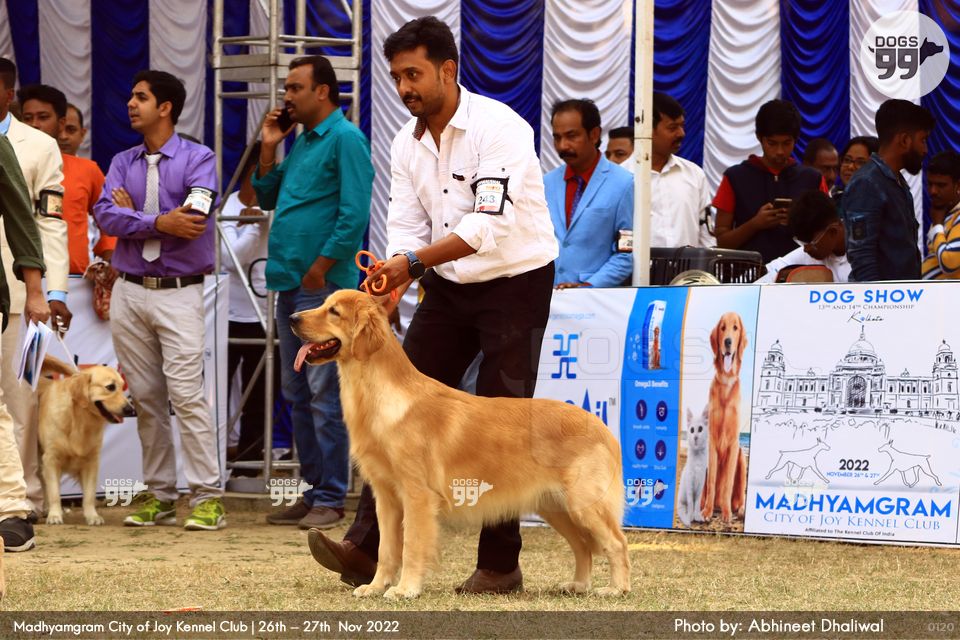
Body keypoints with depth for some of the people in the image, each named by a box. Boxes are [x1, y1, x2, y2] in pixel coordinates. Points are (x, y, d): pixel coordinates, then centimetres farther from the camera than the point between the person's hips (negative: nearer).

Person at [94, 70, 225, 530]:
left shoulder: (197, 159, -1)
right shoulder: (122, 163, 13)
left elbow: (194, 218, -17)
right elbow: (106, 214, -4)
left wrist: (132, 214, -6)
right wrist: (159, 222, -17)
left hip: (179, 292, -5)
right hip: (129, 292, 5)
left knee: (187, 393, -12)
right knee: (145, 398, 6)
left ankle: (207, 496, -10)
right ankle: (158, 495, 12)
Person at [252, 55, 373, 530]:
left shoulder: (345, 140, -10)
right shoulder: (301, 141, 17)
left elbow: (354, 214, -16)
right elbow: (268, 198, 21)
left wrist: (320, 269, -16)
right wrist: (268, 150, 9)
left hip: (322, 287, -9)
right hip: (290, 285, 9)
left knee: (323, 393, -7)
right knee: (297, 394, 11)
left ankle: (331, 499, -4)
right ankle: (314, 490, 18)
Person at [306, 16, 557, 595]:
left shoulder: (499, 129, -20)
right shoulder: (407, 144, 3)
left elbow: (493, 222, -28)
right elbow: (406, 224, 1)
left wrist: (414, 262, -32)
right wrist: (395, 273, -21)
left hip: (516, 282, -7)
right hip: (450, 286, 7)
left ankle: (500, 564, 4)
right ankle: (368, 547, -3)